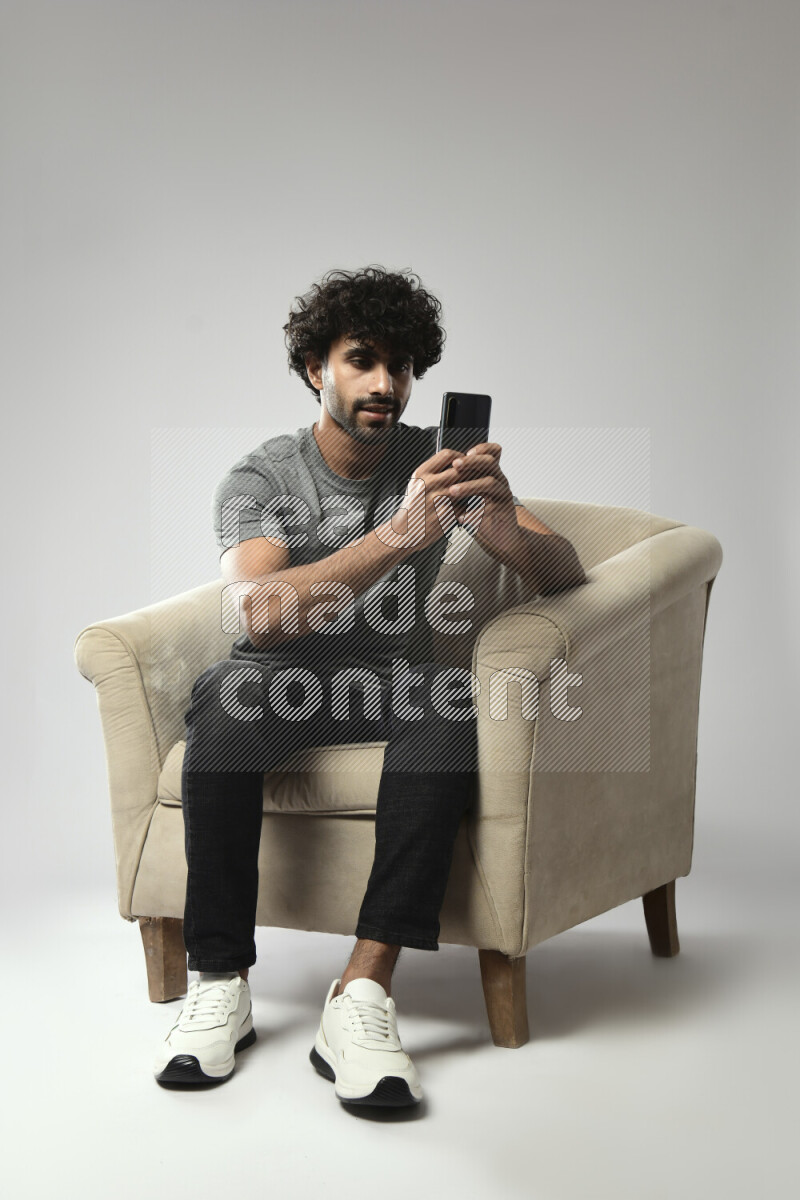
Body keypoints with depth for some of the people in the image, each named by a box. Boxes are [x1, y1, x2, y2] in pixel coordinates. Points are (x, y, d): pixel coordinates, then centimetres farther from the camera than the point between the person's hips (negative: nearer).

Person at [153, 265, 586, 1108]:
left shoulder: (435, 462, 3)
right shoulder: (257, 481, -6)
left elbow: (563, 573, -5)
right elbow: (260, 615, -26)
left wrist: (505, 528, -30)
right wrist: (399, 536, -38)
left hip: (389, 687, 2)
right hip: (281, 687, -1)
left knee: (450, 701, -34)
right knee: (227, 690, -36)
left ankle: (362, 992, -37)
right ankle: (221, 982, -26)